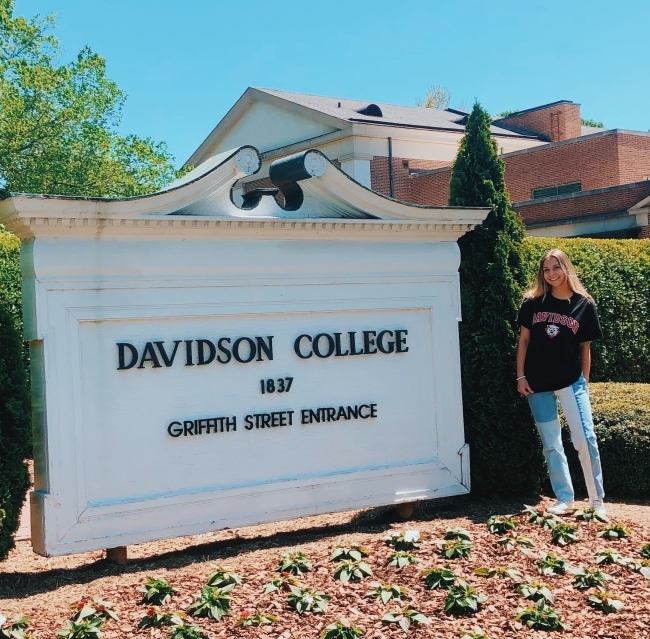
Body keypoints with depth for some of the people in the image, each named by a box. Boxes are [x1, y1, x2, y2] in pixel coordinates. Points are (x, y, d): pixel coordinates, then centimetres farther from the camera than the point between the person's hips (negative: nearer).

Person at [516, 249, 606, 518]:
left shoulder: (584, 304, -1)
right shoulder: (533, 303, 1)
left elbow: (585, 347, 4)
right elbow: (524, 340, 5)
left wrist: (585, 382, 4)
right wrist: (520, 376, 0)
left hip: (571, 381, -2)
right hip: (538, 384, 2)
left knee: (585, 440, -6)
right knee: (551, 445, 8)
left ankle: (597, 500, 7)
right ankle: (564, 498, 18)